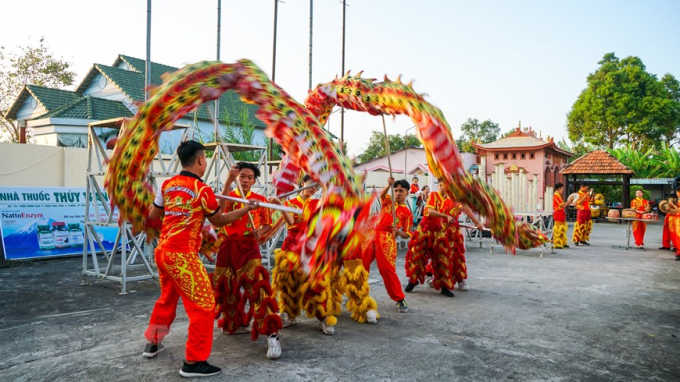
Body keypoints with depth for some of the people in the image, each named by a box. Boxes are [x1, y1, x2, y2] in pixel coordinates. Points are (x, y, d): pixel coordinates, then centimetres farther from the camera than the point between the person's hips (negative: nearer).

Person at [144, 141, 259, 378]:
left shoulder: (167, 184, 7)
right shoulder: (202, 190, -11)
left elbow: (153, 215, 17)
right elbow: (219, 221, 1)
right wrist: (246, 209, 10)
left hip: (162, 251, 8)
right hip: (182, 255, -8)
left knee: (167, 299, 28)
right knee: (204, 305, 1)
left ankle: (153, 344, 43)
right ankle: (193, 362, 5)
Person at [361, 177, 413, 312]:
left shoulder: (407, 213, 6)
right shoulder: (388, 202, 15)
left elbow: (407, 235, 4)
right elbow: (382, 195, -10)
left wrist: (398, 231, -17)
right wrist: (389, 185, -28)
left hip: (387, 240, -4)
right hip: (373, 235, 4)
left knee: (387, 269, -11)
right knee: (361, 265, 6)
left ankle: (400, 300, 4)